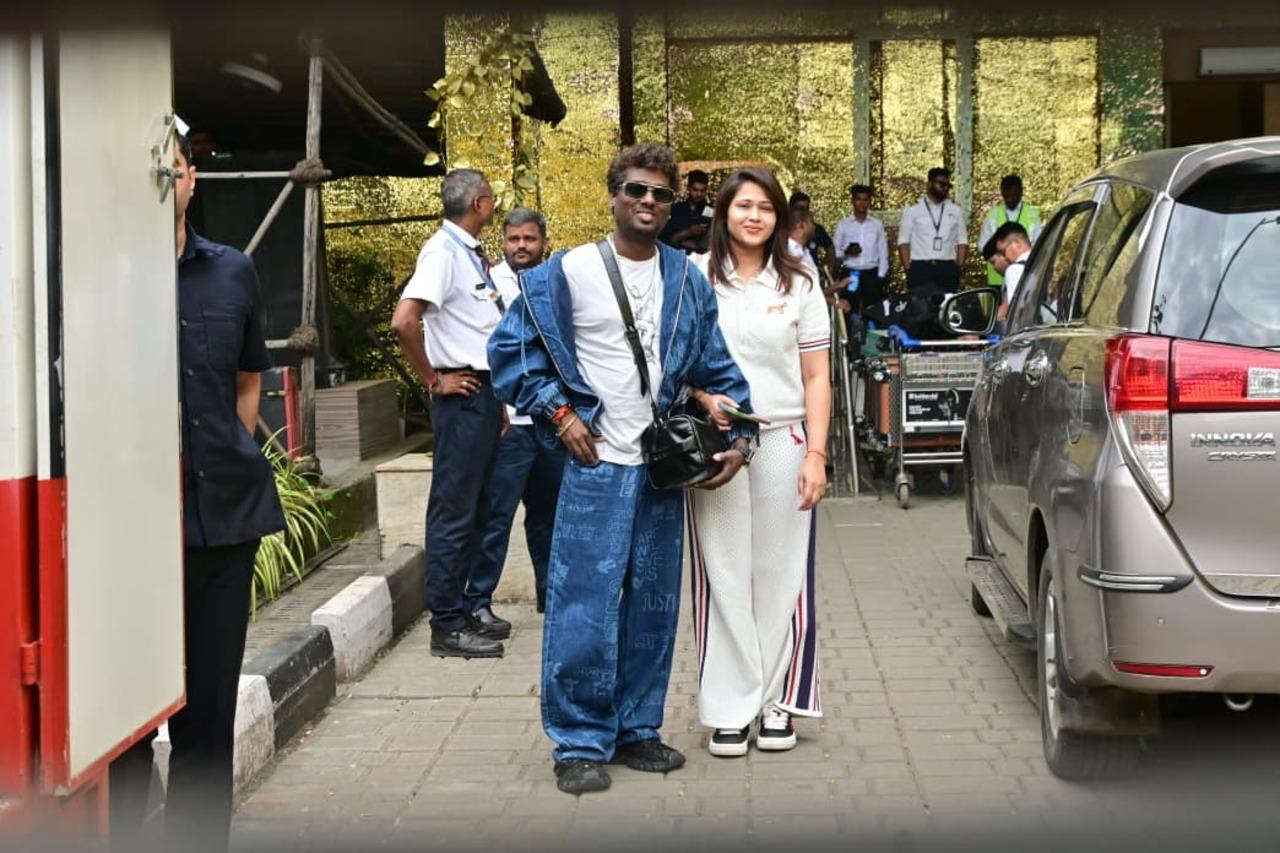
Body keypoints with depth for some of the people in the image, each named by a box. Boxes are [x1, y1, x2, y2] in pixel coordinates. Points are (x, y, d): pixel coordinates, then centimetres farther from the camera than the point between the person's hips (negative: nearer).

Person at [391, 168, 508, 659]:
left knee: (474, 509, 16)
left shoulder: (472, 254, 14)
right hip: (463, 395, -9)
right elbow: (404, 321, -25)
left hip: (484, 394, 9)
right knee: (454, 510, -6)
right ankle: (447, 624, -2)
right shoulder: (443, 251, -13)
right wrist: (434, 381, -16)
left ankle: (466, 608, 26)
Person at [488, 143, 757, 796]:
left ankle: (636, 729, 22)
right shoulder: (567, 273, -3)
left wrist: (739, 435, 2)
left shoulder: (689, 282, 9)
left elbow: (715, 367, 13)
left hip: (663, 468, 5)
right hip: (594, 464, -4)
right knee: (584, 606, -6)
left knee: (653, 606, 10)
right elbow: (510, 348, 1)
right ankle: (580, 743, 3)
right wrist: (557, 412, -7)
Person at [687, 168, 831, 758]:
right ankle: (730, 709, 8)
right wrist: (707, 398, -14)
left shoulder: (799, 285, 8)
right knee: (723, 576, 1)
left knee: (780, 575, 4)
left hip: (783, 442, 1)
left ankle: (777, 701, 14)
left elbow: (816, 377, 6)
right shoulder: (695, 278, 4)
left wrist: (816, 454, -3)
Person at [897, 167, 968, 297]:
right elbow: (904, 242, 3)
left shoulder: (956, 211, 14)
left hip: (947, 269, 2)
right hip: (920, 269, -2)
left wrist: (959, 267, 1)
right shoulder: (912, 211, 7)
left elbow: (962, 242, 13)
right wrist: (907, 269, -6)